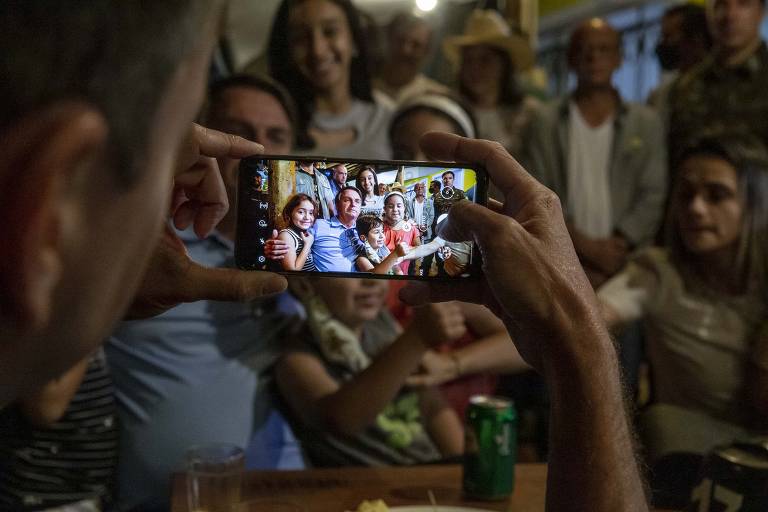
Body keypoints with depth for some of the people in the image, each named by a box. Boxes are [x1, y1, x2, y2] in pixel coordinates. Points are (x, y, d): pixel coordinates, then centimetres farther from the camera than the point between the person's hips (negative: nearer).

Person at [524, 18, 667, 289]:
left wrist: (616, 245, -9)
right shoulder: (546, 123, 8)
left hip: (627, 265, 1)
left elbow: (653, 197, 4)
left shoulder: (647, 122, 10)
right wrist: (586, 247, -8)